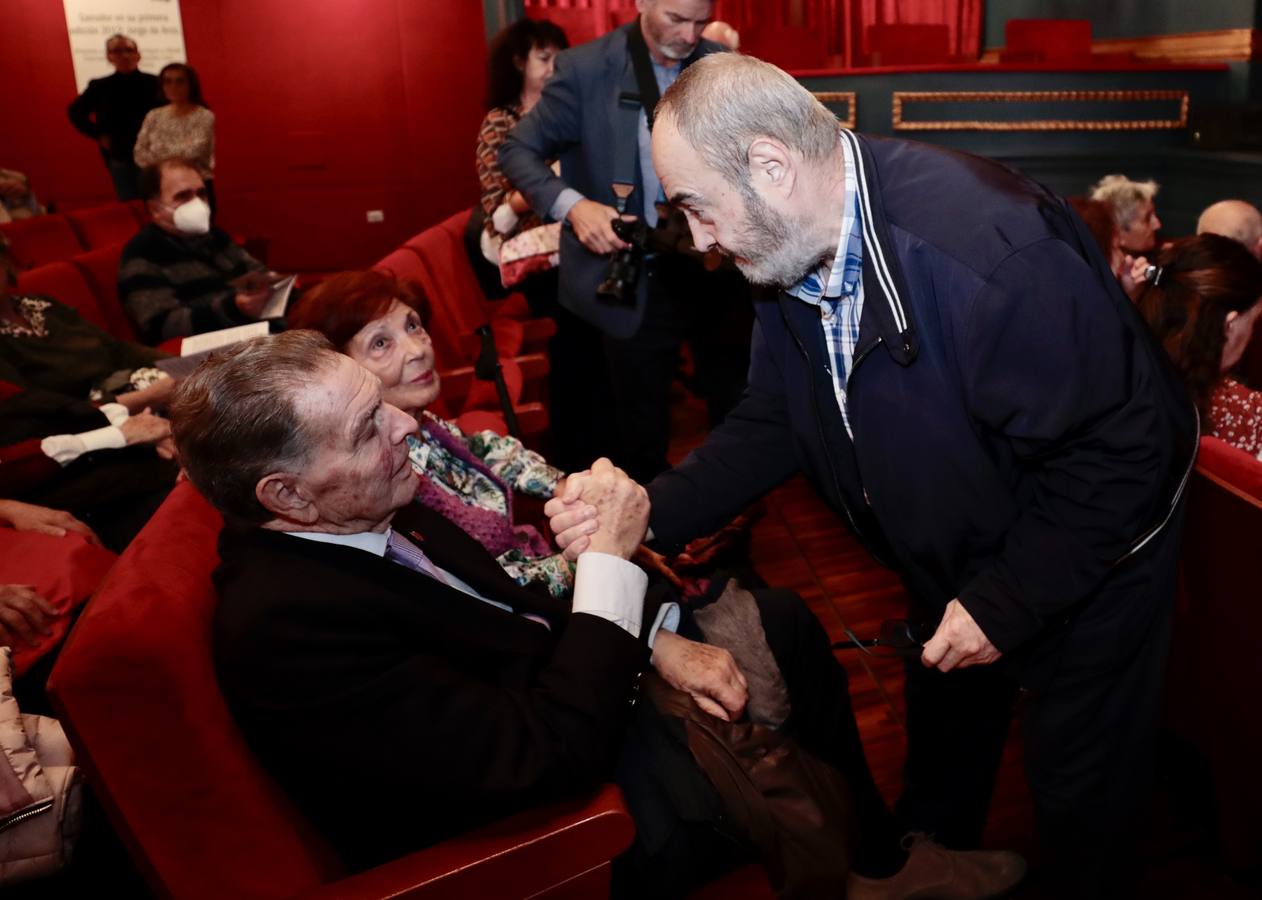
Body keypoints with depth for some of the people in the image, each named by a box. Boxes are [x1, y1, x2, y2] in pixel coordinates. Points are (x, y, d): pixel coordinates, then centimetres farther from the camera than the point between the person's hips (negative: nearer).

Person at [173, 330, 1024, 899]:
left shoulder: (368, 519, -7)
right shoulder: (286, 623, -32)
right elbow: (546, 755, -31)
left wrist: (657, 642, -7)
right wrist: (610, 556, -27)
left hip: (540, 682, 8)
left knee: (784, 623, 8)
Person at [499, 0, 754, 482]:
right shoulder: (585, 68, -10)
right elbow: (517, 151, -5)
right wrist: (572, 204, -24)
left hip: (718, 271, 3)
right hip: (635, 281, -3)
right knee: (641, 437, 11)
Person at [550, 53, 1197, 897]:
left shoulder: (988, 250, -38)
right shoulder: (794, 256, -12)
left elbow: (1122, 449, -31)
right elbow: (772, 425, -5)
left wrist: (1007, 601, -25)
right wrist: (652, 510, -18)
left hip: (1086, 563, -7)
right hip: (954, 565, 7)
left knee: (1079, 795, 15)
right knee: (941, 761, 29)